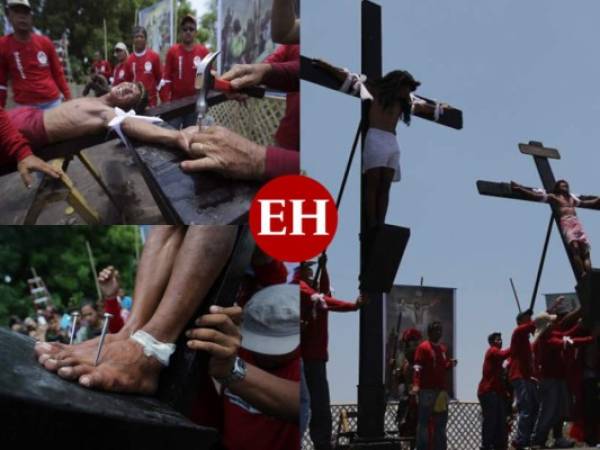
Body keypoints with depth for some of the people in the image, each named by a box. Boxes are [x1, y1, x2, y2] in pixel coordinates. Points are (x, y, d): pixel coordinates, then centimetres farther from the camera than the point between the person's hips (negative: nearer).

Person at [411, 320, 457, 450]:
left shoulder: (443, 348, 17)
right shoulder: (423, 347, -5)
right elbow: (418, 368, -13)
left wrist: (450, 364, 1)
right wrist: (416, 385, -24)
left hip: (441, 389, 7)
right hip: (427, 390, -7)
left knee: (441, 421, 10)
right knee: (424, 420, -5)